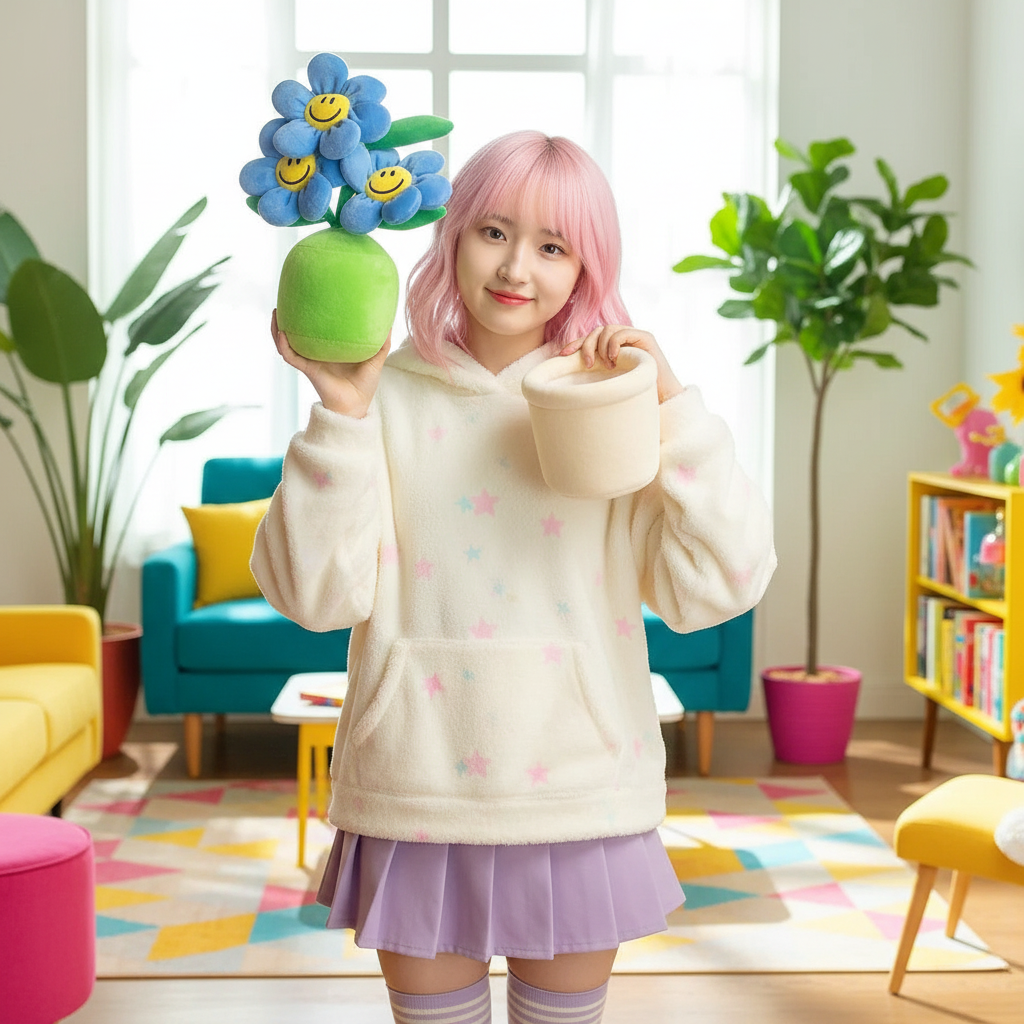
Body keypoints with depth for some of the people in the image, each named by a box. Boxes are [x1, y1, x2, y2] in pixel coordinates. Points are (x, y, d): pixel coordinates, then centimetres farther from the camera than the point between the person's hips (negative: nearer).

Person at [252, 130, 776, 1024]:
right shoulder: (387, 397, -1)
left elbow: (719, 587, -9)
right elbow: (317, 595, -9)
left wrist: (672, 406, -15)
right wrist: (341, 415, -16)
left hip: (579, 798, 1)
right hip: (418, 795, 0)